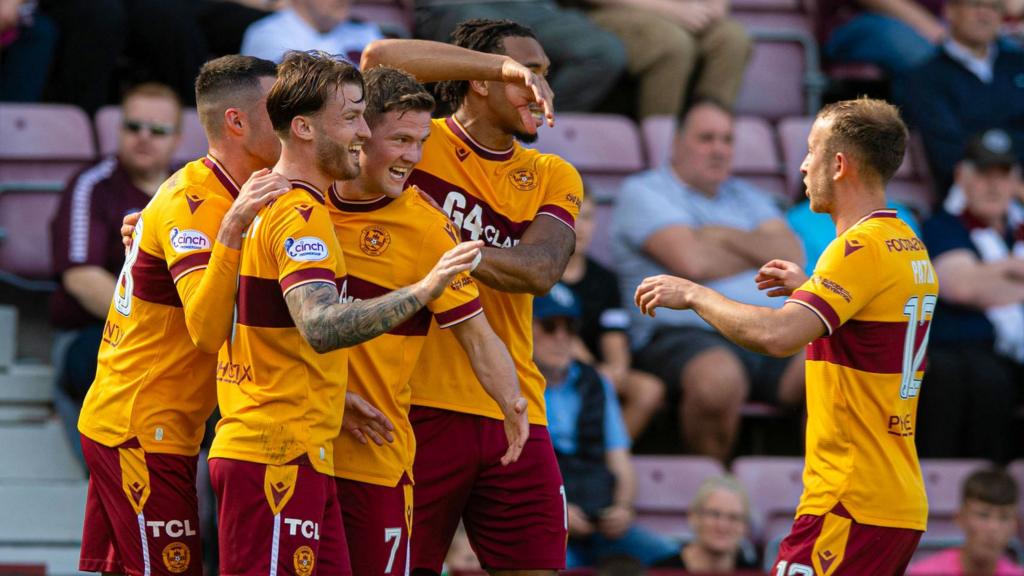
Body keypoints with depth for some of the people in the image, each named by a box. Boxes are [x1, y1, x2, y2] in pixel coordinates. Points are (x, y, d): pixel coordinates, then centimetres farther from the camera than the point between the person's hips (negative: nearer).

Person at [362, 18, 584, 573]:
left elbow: (540, 270, -6)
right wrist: (503, 65, -17)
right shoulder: (419, 146, 1)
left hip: (513, 417, 4)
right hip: (420, 409, -4)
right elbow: (378, 58, -18)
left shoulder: (553, 177, 12)